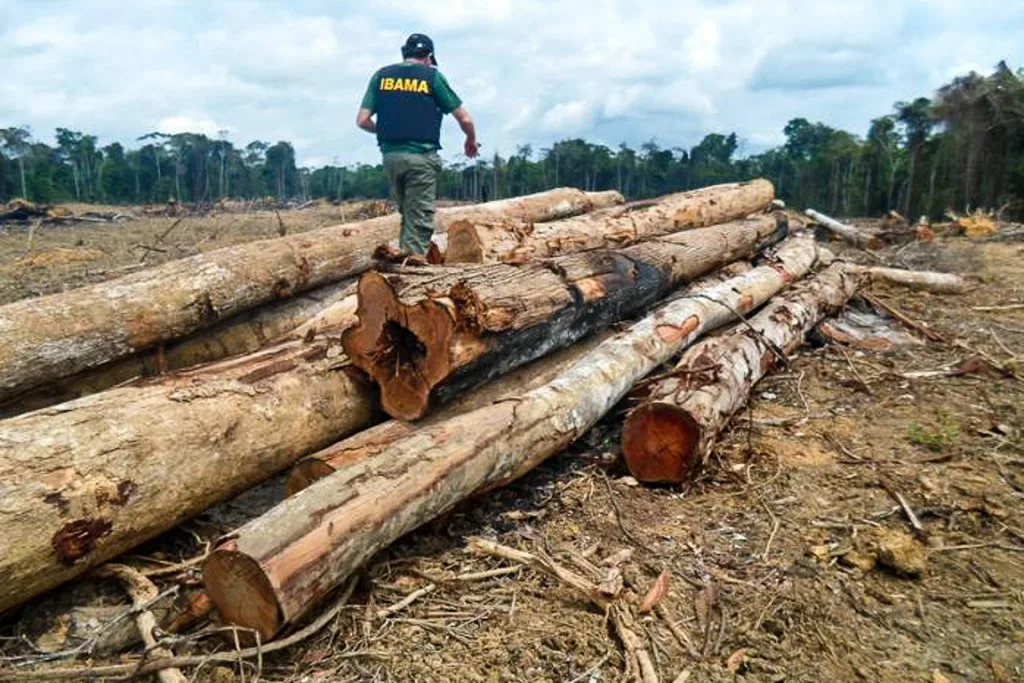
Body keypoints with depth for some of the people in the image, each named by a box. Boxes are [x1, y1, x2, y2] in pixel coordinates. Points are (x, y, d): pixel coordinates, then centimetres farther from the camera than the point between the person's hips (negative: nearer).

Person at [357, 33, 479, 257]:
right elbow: (465, 119, 1)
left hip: (390, 156, 4)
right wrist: (471, 141, 21)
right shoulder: (432, 76, 1)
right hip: (421, 156, -4)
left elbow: (362, 121, 4)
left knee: (408, 215, 21)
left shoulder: (381, 76, 10)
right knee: (419, 222, -3)